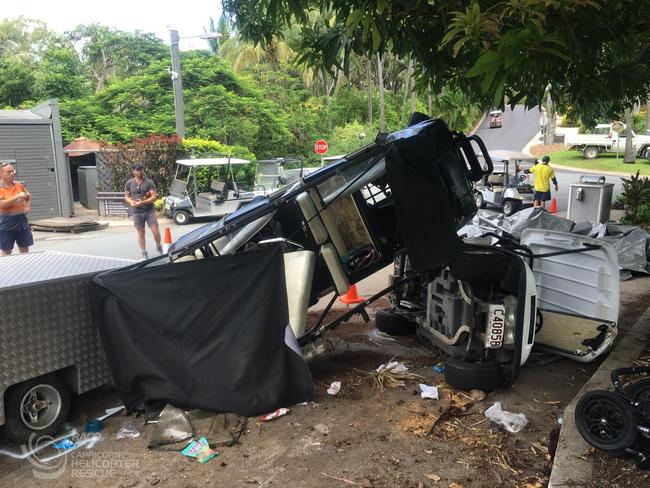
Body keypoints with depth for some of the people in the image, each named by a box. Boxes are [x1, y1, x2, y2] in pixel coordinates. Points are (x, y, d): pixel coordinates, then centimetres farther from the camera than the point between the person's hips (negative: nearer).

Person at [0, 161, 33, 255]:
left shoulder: (19, 185, 7)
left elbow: (28, 197, 21)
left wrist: (27, 207, 4)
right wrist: (17, 196, -24)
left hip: (22, 219, 5)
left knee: (25, 250, 11)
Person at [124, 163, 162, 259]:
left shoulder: (149, 182, -1)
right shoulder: (129, 183, 6)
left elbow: (154, 196, -6)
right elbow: (126, 196, 12)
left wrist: (143, 202, -19)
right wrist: (131, 202, -11)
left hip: (149, 210, -1)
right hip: (137, 212, 1)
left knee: (156, 231, -6)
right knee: (141, 233, 5)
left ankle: (159, 247, 21)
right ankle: (144, 254, 14)